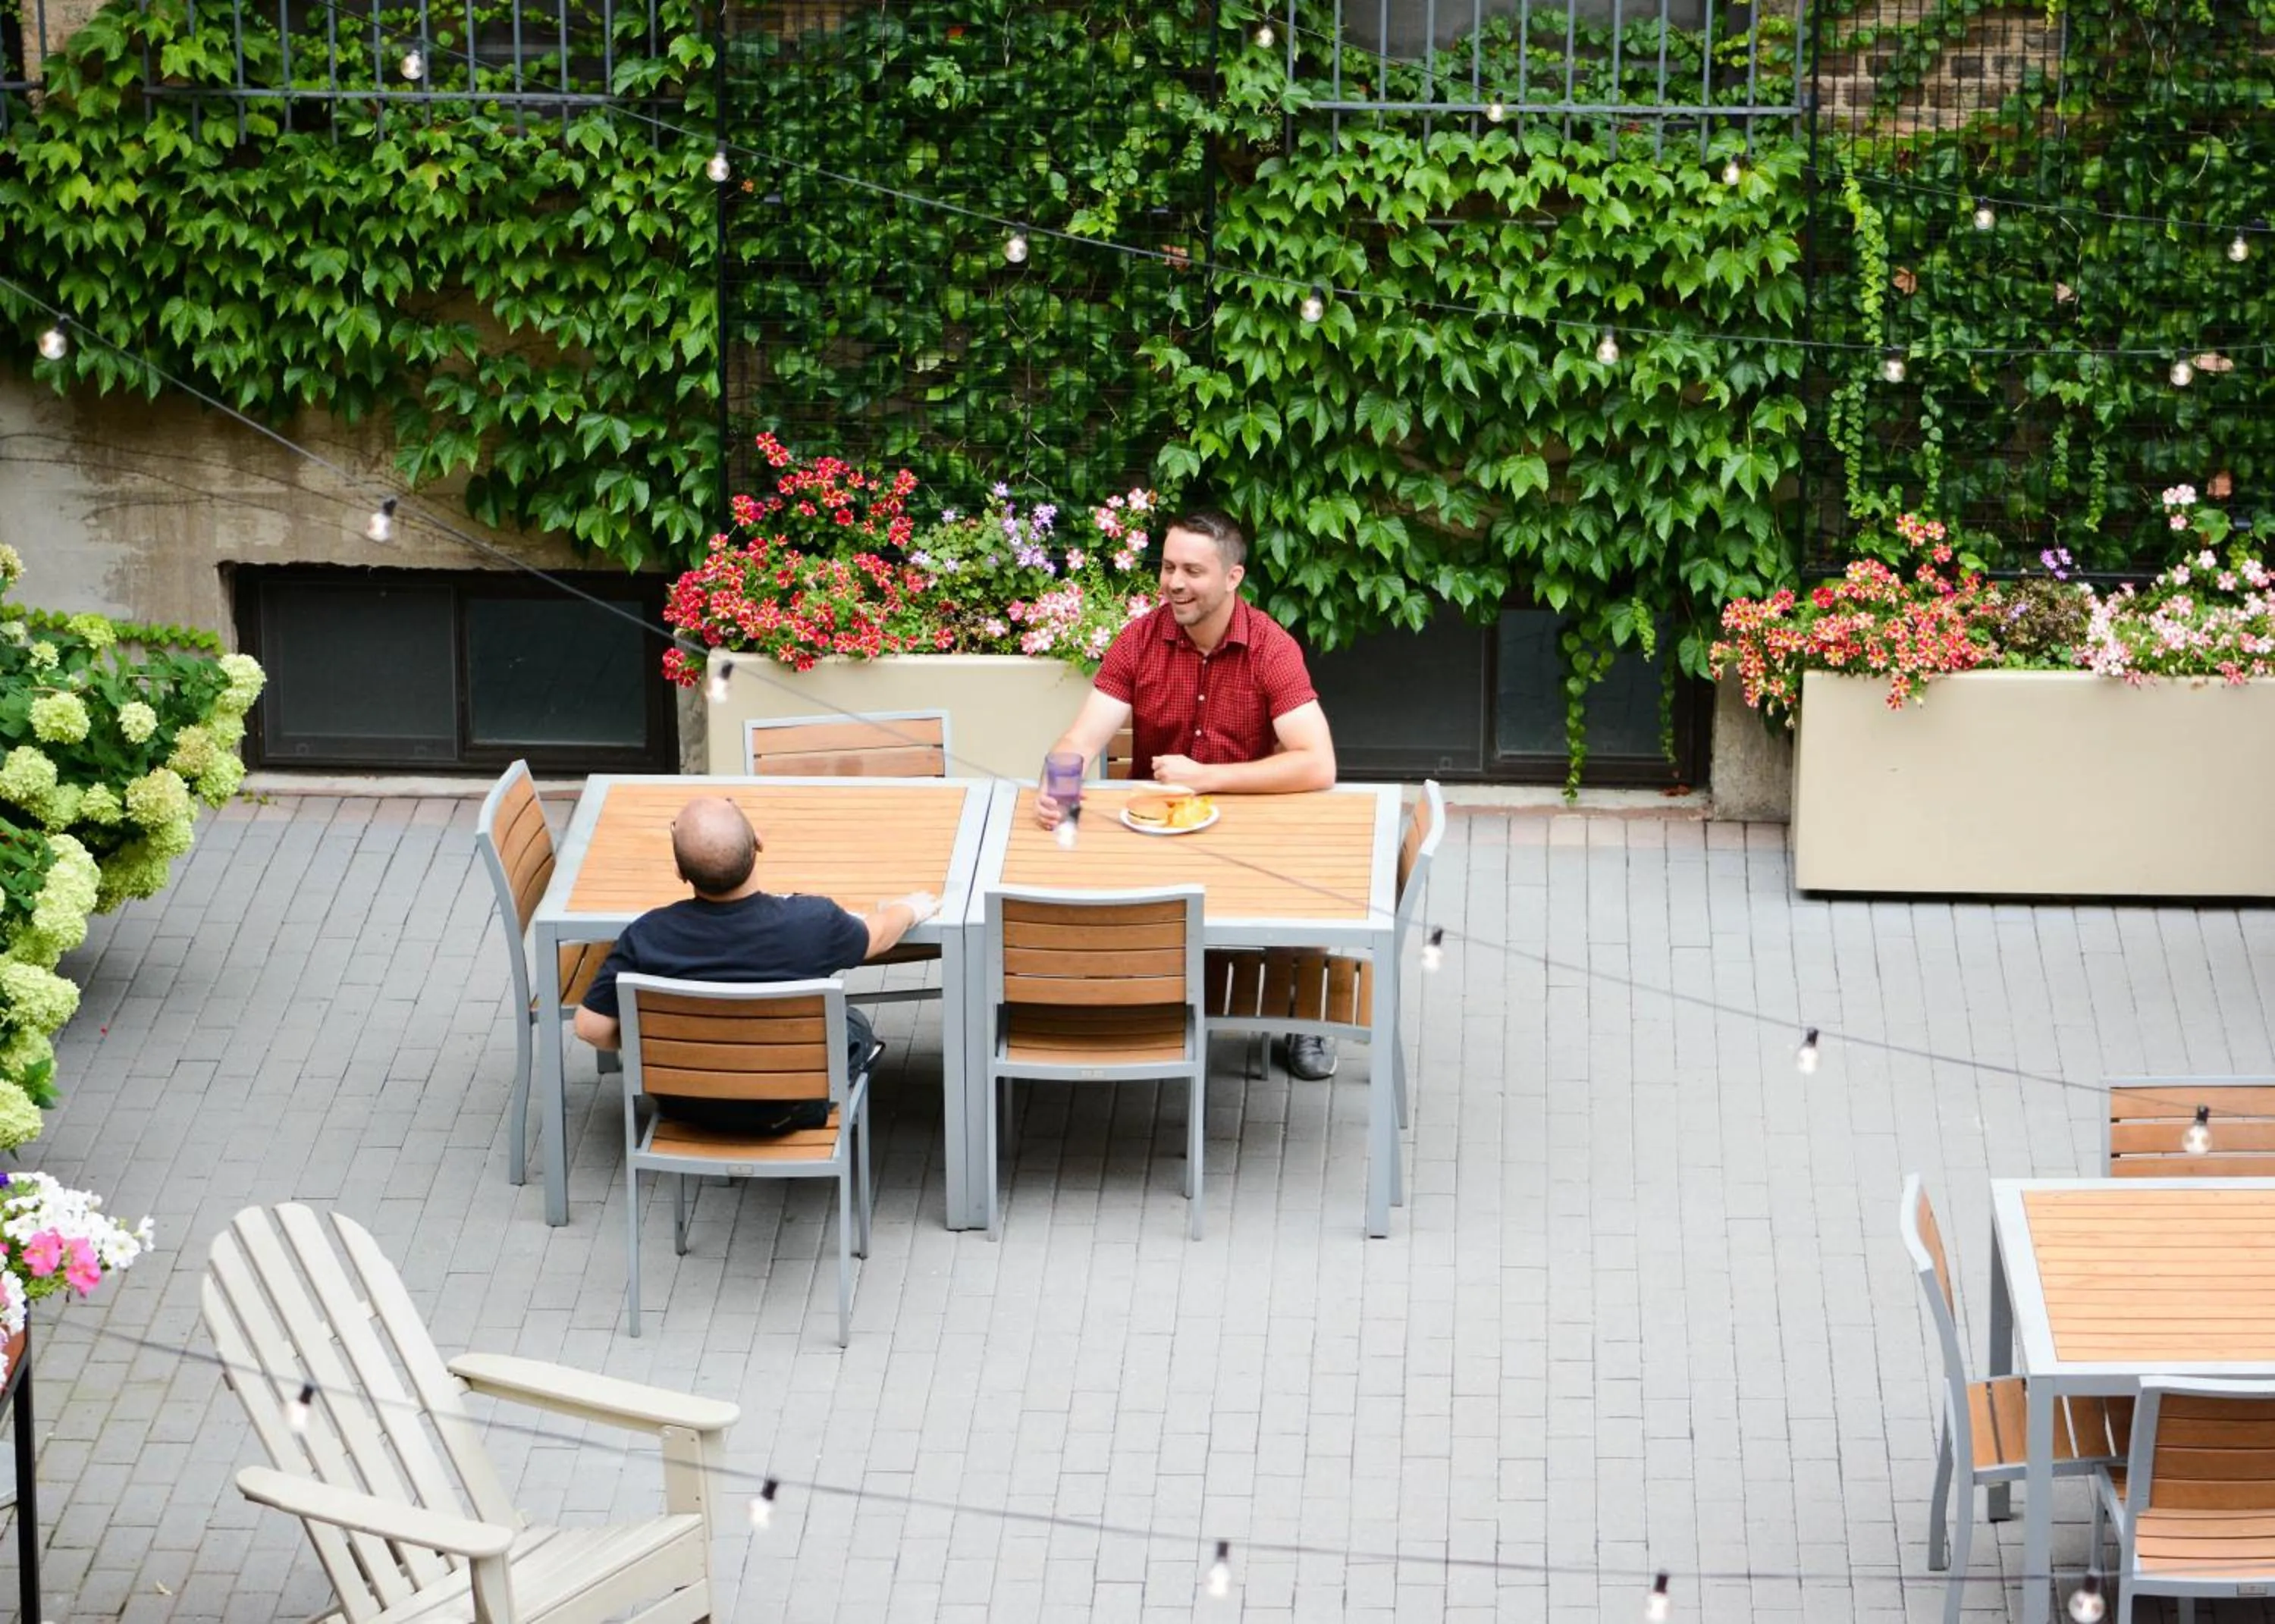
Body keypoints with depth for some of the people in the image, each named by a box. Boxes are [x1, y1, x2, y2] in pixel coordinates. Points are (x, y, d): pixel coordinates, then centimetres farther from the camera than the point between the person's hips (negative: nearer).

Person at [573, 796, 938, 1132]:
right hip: (788, 1113, -1)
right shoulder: (812, 923, -27)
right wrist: (910, 910, 19)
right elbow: (877, 935, -5)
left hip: (685, 1108, 1)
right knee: (854, 1028, 27)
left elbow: (592, 1027, -20)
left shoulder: (646, 937, -27)